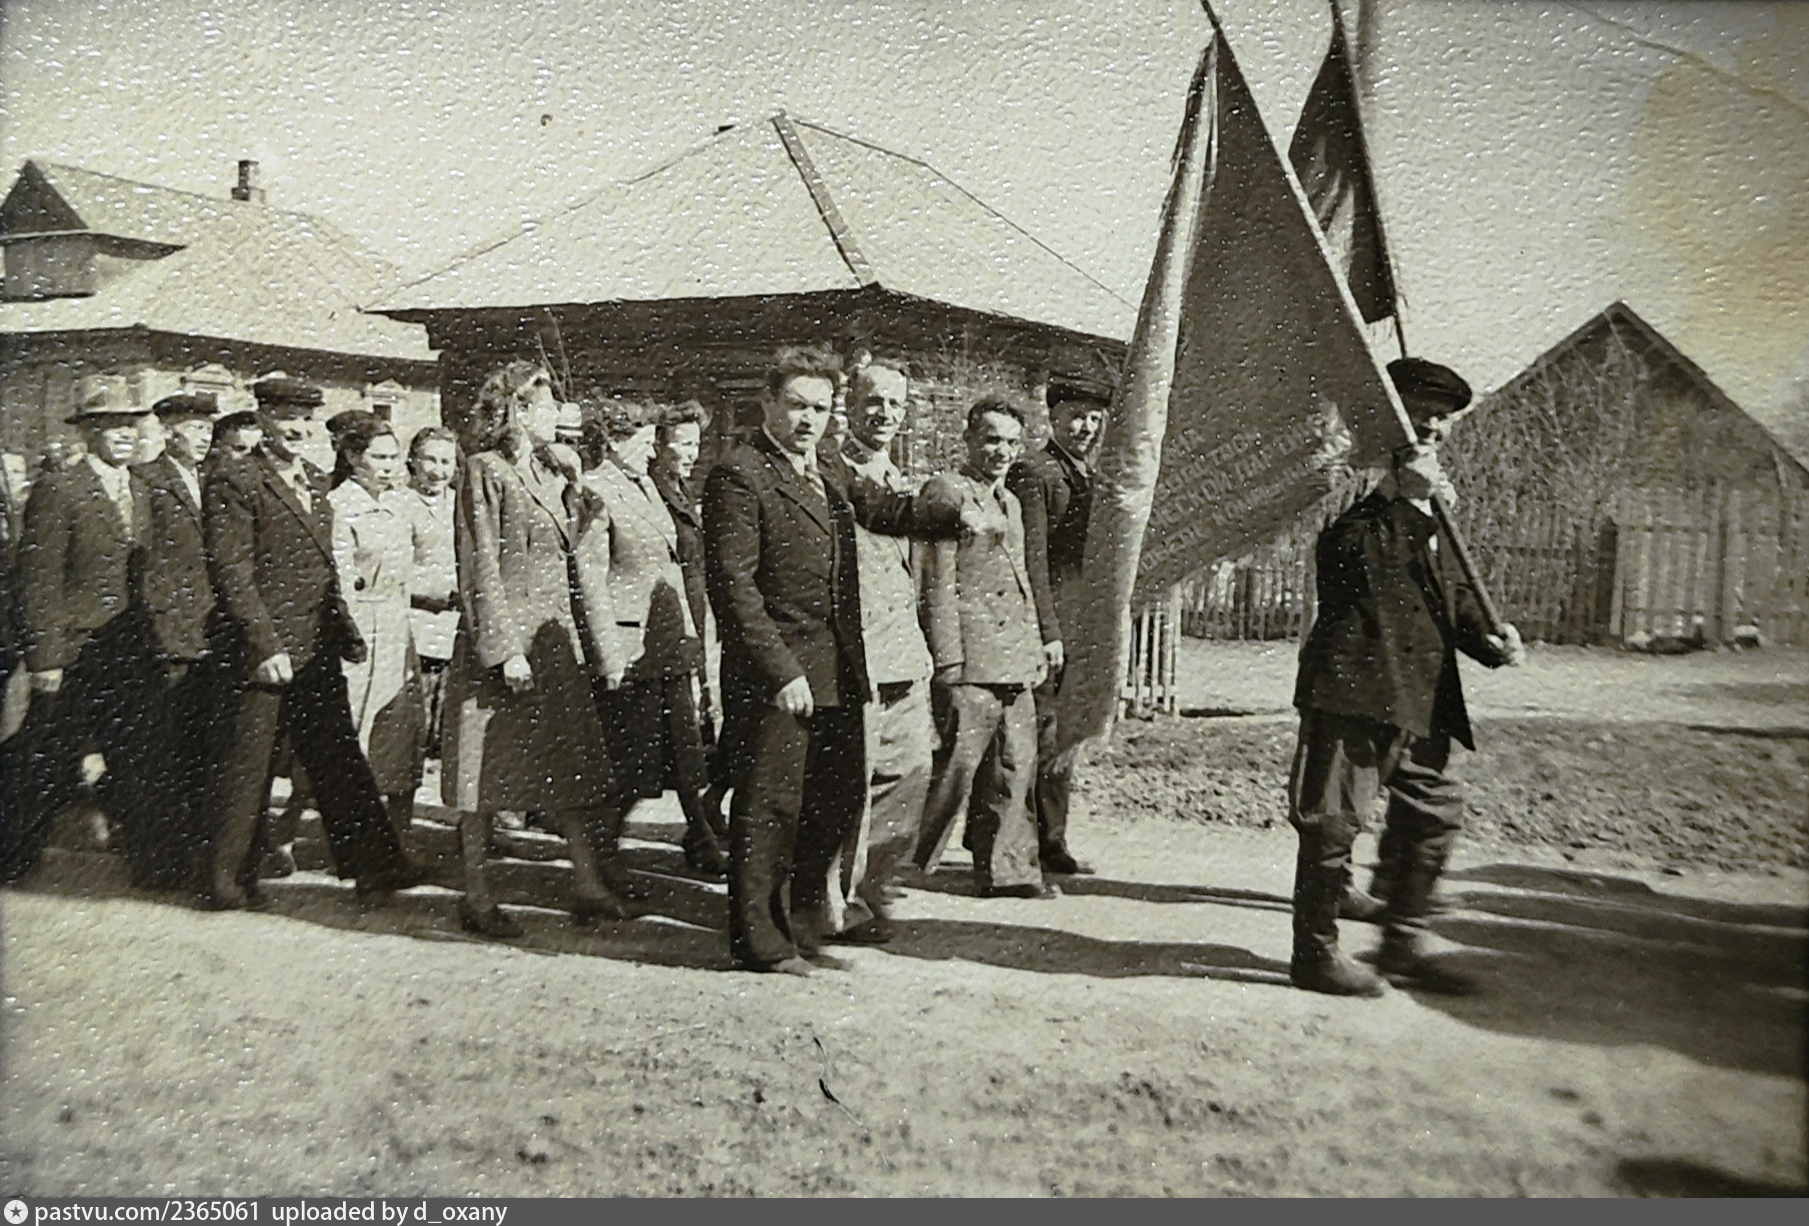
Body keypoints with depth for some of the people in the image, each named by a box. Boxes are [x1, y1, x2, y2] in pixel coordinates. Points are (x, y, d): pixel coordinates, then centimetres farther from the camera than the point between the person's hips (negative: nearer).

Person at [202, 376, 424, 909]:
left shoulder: (315, 481, 16)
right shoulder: (235, 480, -9)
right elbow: (231, 570, -14)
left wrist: (344, 630, 15)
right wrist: (265, 646, -18)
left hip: (316, 651, 7)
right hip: (262, 654, -7)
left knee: (339, 759, 9)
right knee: (247, 766, 4)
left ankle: (374, 864, 14)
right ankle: (230, 880, 17)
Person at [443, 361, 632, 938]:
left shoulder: (550, 474, 16)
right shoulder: (486, 470, -8)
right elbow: (481, 567, -13)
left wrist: (573, 635, 14)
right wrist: (506, 648, -18)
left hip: (552, 636, 8)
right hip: (501, 635, -7)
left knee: (574, 760, 4)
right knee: (488, 767, 1)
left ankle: (588, 885, 9)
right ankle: (477, 897, 11)